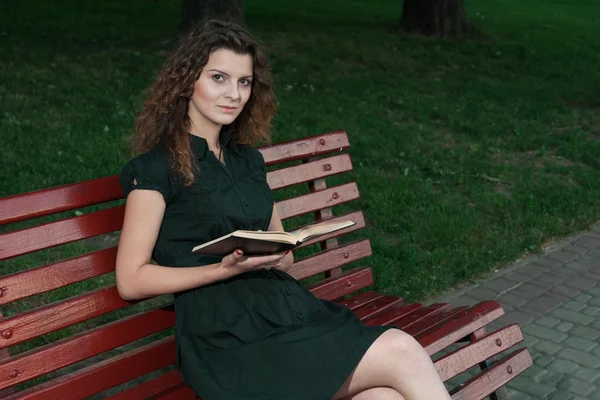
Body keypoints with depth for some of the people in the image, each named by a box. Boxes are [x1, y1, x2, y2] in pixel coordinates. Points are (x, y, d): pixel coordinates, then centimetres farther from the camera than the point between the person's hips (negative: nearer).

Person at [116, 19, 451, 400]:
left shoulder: (249, 159, 20)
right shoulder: (155, 168, 0)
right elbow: (131, 280, -4)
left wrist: (271, 258, -2)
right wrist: (227, 268, -14)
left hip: (286, 305, 6)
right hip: (226, 334, -6)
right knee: (401, 352, -24)